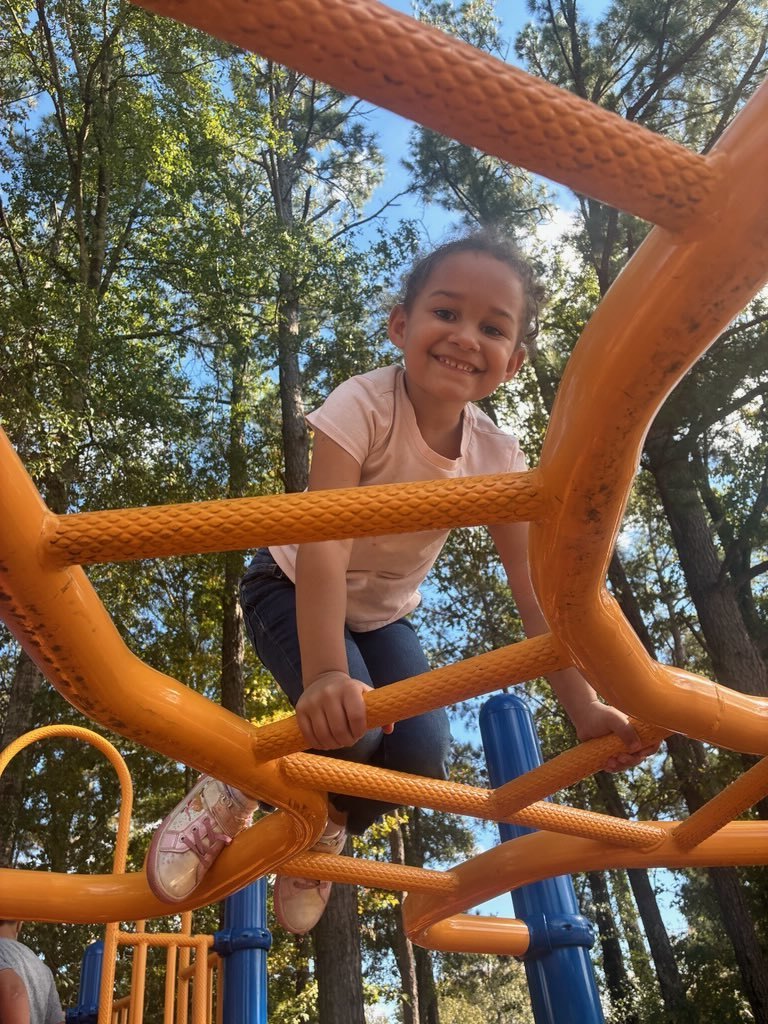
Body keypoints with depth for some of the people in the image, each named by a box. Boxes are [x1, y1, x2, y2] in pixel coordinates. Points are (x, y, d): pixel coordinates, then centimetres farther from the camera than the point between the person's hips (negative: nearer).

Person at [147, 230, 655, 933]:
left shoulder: (498, 457, -17)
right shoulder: (363, 405, -30)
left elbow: (534, 589, -16)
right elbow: (322, 541, -40)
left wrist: (584, 709, -23)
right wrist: (325, 674, -53)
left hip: (383, 614, 4)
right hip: (293, 589, -4)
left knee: (424, 754, -15)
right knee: (351, 729, -28)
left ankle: (325, 828, 18)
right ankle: (232, 791, 4)